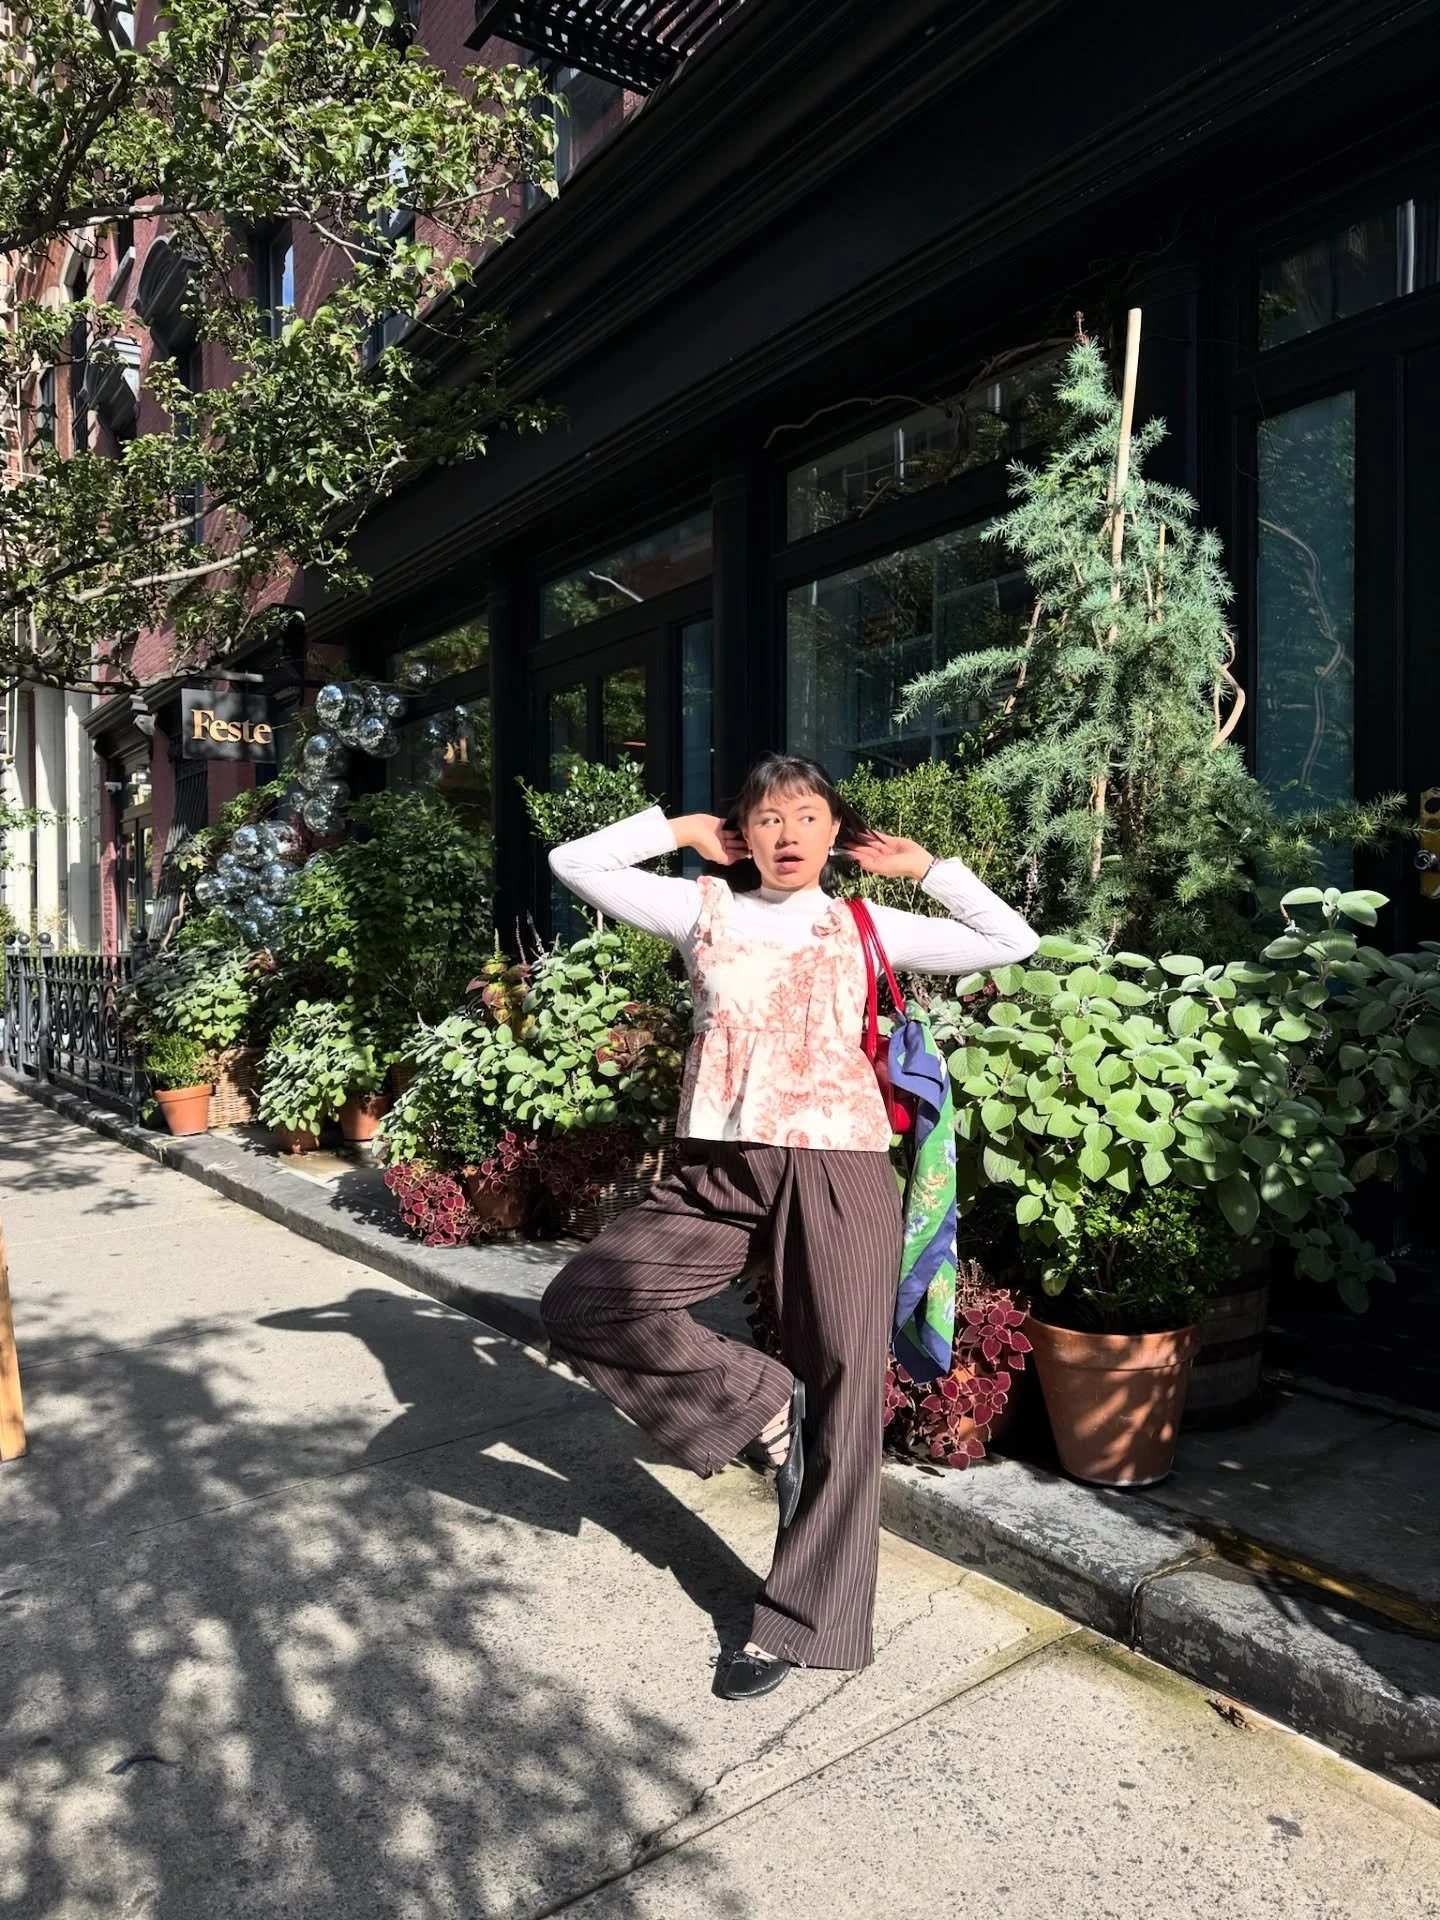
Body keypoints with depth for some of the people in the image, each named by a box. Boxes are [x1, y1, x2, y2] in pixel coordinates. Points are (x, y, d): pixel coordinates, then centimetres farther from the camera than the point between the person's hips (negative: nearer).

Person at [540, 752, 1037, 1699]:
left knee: (841, 1392, 3)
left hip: (840, 1171, -1)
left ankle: (800, 1622, 20)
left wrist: (925, 867, 10)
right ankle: (760, 1405, 3)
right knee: (582, 1302, -13)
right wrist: (682, 830, 9)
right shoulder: (703, 909, 9)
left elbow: (1014, 941, 10)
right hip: (719, 1171, 1)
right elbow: (575, 862, 8)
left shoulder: (867, 928, 9)